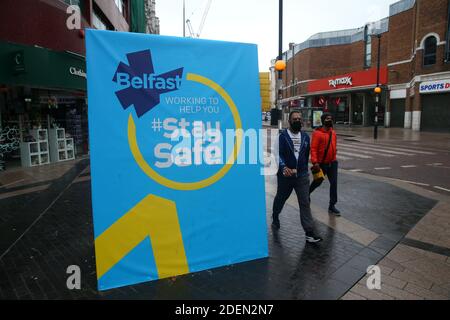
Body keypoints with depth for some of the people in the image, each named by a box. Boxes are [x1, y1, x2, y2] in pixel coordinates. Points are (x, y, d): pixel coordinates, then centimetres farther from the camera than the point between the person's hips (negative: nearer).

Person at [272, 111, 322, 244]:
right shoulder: (283, 136, -7)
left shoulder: (305, 137, 8)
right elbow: (278, 153, -16)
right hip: (285, 175, -2)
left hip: (302, 175, 3)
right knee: (281, 198, 17)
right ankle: (275, 217, 45)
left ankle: (310, 233, 0)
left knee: (305, 203, -2)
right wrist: (284, 167, -32)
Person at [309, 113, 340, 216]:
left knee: (334, 183, 1)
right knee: (318, 182, 13)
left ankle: (332, 206, 11)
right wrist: (315, 162, -28)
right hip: (321, 164, -5)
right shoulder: (317, 133, -14)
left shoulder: (333, 132, 7)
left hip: (332, 163, 5)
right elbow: (313, 148, -20)